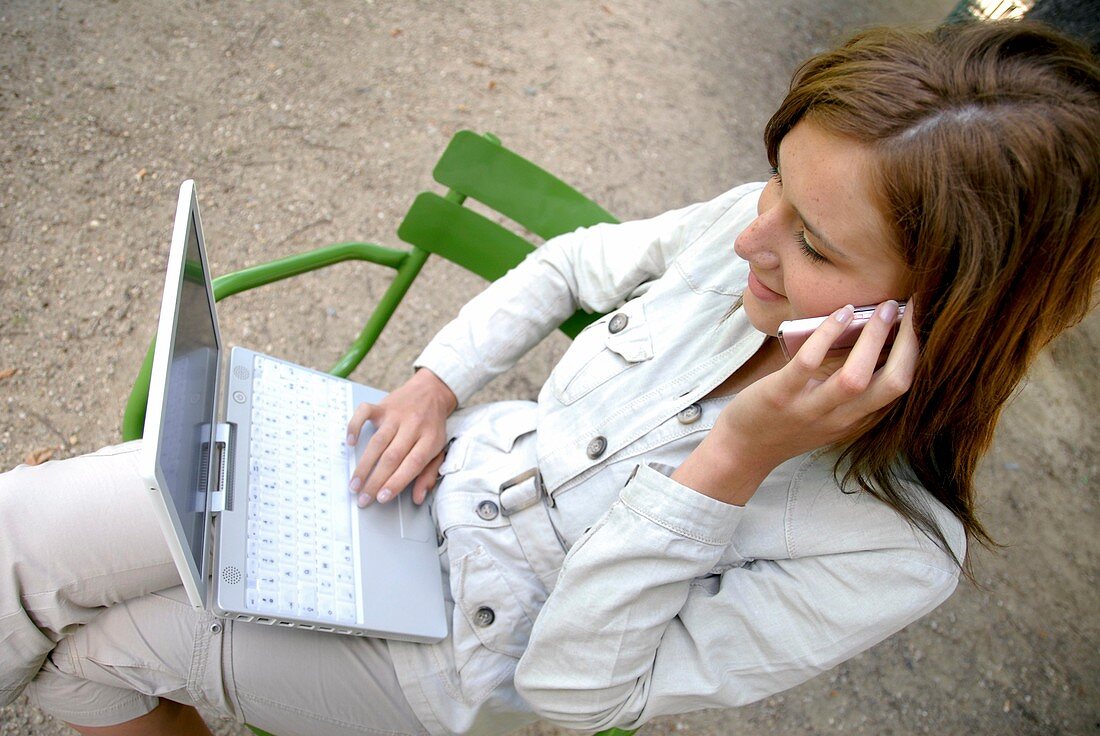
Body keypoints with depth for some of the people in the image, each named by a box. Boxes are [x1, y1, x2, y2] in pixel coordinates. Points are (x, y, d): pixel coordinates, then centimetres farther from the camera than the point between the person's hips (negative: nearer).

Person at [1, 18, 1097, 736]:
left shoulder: (894, 548, -26)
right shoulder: (750, 230, -14)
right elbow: (572, 263, 5)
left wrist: (736, 457, -37)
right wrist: (436, 382, -8)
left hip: (463, 645, -3)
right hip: (442, 466, 4)